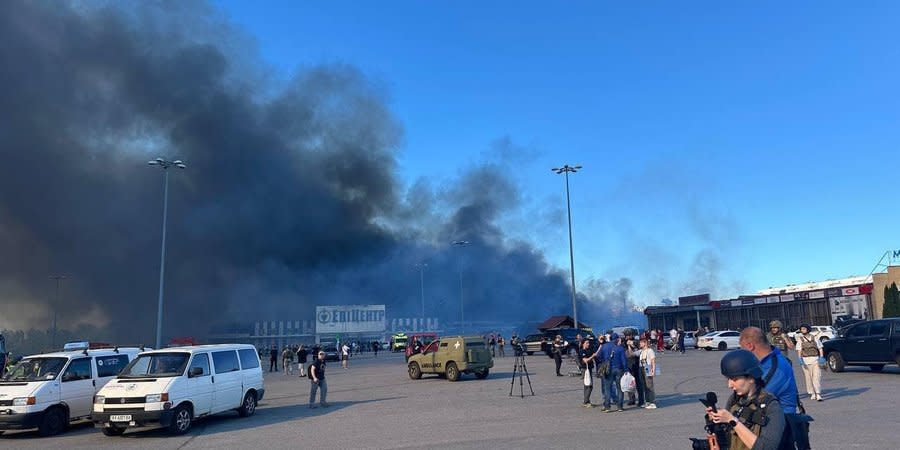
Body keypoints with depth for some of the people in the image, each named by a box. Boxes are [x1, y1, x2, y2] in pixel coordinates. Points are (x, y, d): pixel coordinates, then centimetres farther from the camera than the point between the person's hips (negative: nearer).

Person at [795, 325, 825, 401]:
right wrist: (800, 359, -13)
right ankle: (812, 393, 13)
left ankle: (818, 394, -13)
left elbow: (820, 348, 8)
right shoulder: (800, 339, 7)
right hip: (805, 360, 0)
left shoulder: (814, 338, 9)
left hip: (815, 359, 0)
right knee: (808, 377, 2)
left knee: (817, 376, -9)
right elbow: (799, 350, 1)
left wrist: (821, 357, -6)